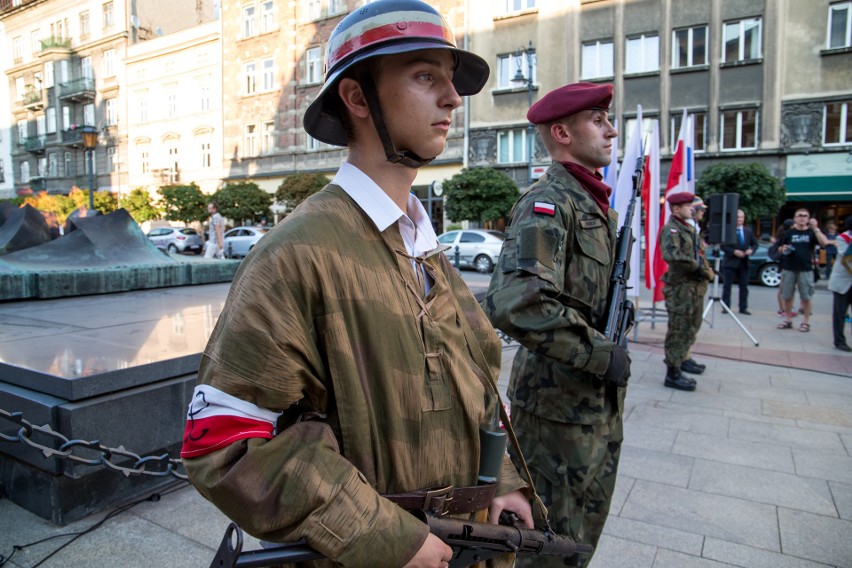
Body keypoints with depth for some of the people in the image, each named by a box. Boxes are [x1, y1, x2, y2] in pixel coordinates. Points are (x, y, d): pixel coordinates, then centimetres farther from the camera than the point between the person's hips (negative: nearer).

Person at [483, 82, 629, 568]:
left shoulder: (595, 204, 11)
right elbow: (515, 305, -34)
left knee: (586, 529, 26)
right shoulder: (548, 202, -19)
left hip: (599, 402, 9)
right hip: (560, 405, -9)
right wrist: (602, 355, -24)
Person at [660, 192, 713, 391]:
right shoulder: (671, 229, -14)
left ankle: (682, 360, 39)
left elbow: (697, 253, 23)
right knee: (678, 330, -6)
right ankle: (673, 374, 0)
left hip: (693, 286, 10)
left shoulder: (689, 228, 16)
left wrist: (704, 269, 4)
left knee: (690, 327, 22)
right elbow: (671, 255, -31)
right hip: (680, 287, -10)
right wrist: (697, 266, -22)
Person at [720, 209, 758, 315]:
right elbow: (723, 246, -8)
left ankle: (743, 308, 12)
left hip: (744, 263, 5)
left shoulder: (749, 231, 11)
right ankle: (726, 307, 9)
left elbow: (755, 244, 16)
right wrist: (734, 252, -17)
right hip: (730, 262, -5)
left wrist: (751, 250, -5)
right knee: (727, 286, 2)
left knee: (744, 286, 7)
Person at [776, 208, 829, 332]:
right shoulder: (789, 233, 8)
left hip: (806, 270, -2)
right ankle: (788, 320, 18)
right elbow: (780, 248, 16)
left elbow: (824, 243, -14)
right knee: (787, 296, 7)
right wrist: (783, 249, -6)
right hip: (789, 269, 2)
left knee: (805, 297, 3)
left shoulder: (811, 233, 3)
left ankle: (805, 322, 13)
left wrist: (815, 228, -20)